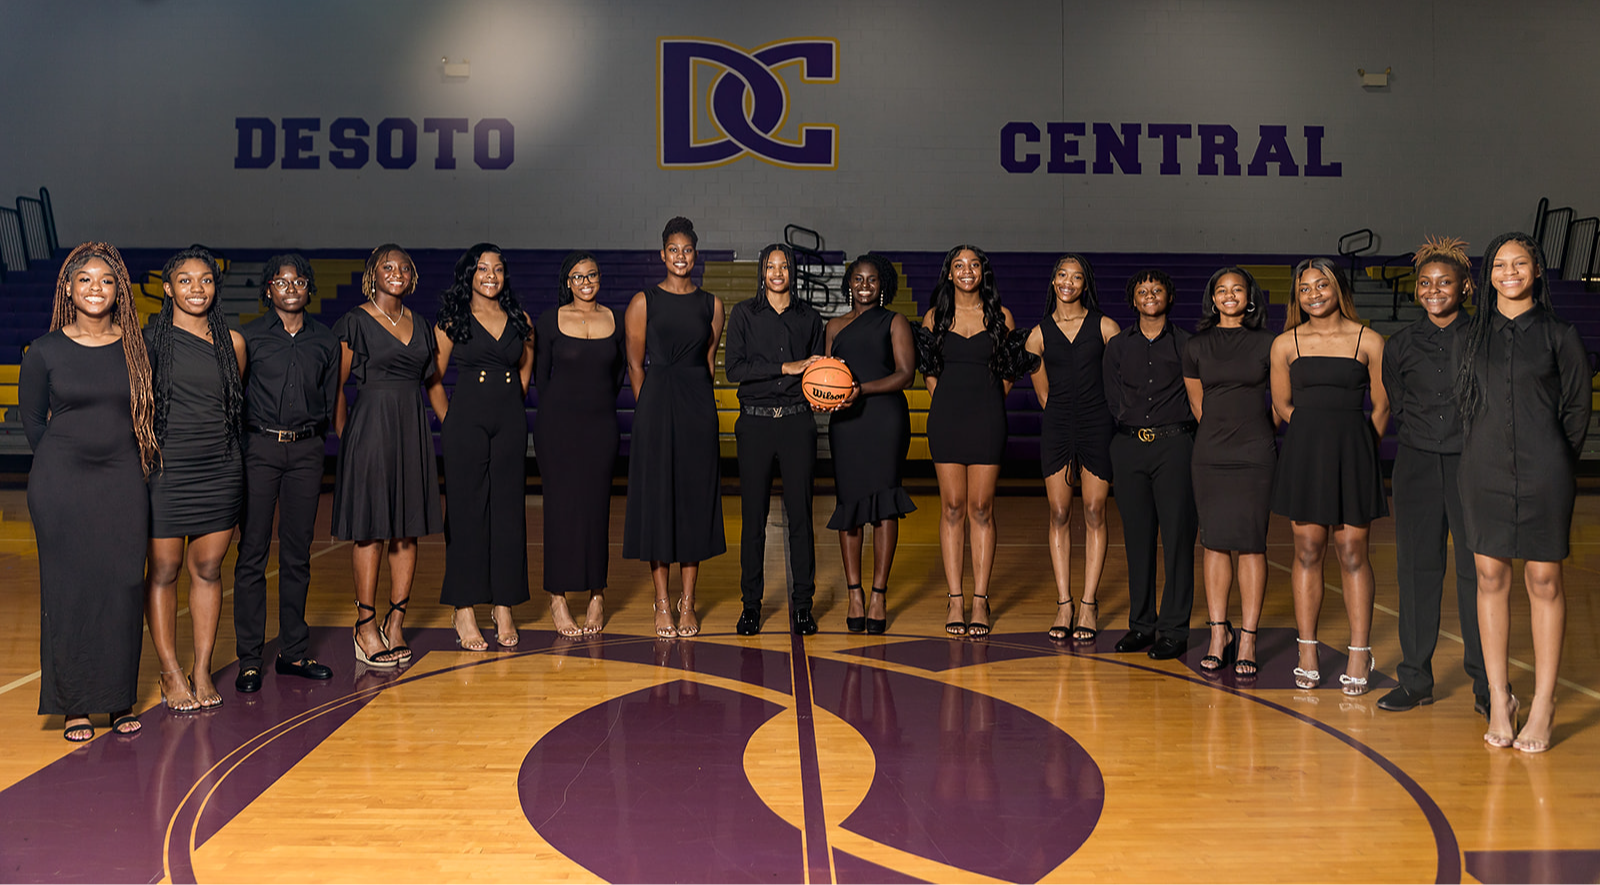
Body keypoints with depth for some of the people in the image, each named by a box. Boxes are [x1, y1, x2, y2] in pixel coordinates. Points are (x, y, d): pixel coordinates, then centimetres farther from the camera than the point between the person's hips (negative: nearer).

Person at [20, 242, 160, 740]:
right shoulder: (45, 352, -1)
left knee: (123, 586, 2)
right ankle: (73, 705, 12)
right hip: (60, 481, -1)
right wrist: (67, 465, 8)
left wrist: (129, 463, 8)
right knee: (68, 589, 2)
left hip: (122, 480, 1)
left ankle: (120, 701, 14)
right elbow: (32, 420, 9)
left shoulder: (135, 348, 3)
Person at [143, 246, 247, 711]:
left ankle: (202, 671, 16)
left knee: (208, 569, 7)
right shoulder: (151, 339, -1)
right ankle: (171, 672, 14)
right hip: (166, 465, -3)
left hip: (220, 467, 3)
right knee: (163, 571, 3)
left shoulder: (232, 342, 8)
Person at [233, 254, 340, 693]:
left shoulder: (325, 340, 10)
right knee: (252, 553, -2)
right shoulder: (249, 337, 2)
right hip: (258, 448, -2)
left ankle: (294, 652, 16)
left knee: (297, 554, 7)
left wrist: (310, 434, 8)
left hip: (306, 451, 3)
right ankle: (249, 659, 4)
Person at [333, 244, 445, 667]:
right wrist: (344, 437, -6)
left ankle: (395, 621, 13)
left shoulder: (421, 325, 13)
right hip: (371, 427, -5)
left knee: (408, 529, 5)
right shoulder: (355, 322, -2)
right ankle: (365, 626, 5)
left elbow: (433, 382, 21)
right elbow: (336, 385, -3)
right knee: (371, 529, -3)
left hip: (412, 427, 5)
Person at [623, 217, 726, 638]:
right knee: (657, 498, 0)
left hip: (699, 407, 2)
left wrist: (695, 401, 8)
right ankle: (662, 602, 9)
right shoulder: (643, 302, 2)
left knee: (696, 499, 3)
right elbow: (635, 364, 3)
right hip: (656, 403, -2)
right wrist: (650, 410, 2)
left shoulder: (711, 304, 8)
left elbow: (710, 361, 12)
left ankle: (688, 602, 12)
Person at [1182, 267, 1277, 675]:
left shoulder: (1267, 343, 2)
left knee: (1250, 545, -2)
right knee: (1214, 543, 3)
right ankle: (1218, 636, 11)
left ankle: (1247, 641, 2)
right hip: (1210, 455, 2)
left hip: (1255, 456, -2)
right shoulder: (1196, 347, 7)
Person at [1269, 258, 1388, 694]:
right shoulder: (1286, 344, 6)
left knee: (1352, 553, 0)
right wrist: (1315, 434, 8)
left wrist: (1358, 449, 6)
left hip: (1353, 452, -1)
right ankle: (1307, 651, 10)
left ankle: (1360, 654, 6)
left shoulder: (1369, 341, 2)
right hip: (1303, 452, 1)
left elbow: (1381, 406, 8)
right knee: (1307, 551, 3)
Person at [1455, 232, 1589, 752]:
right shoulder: (1475, 336, 9)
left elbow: (1577, 409, 6)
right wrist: (1488, 451, 9)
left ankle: (1543, 707, 7)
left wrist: (1555, 463, 4)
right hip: (1485, 470, 2)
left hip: (1543, 473, -2)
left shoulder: (1560, 336, 3)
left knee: (1543, 581, 0)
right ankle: (1498, 699, 11)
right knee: (1491, 578, 3)